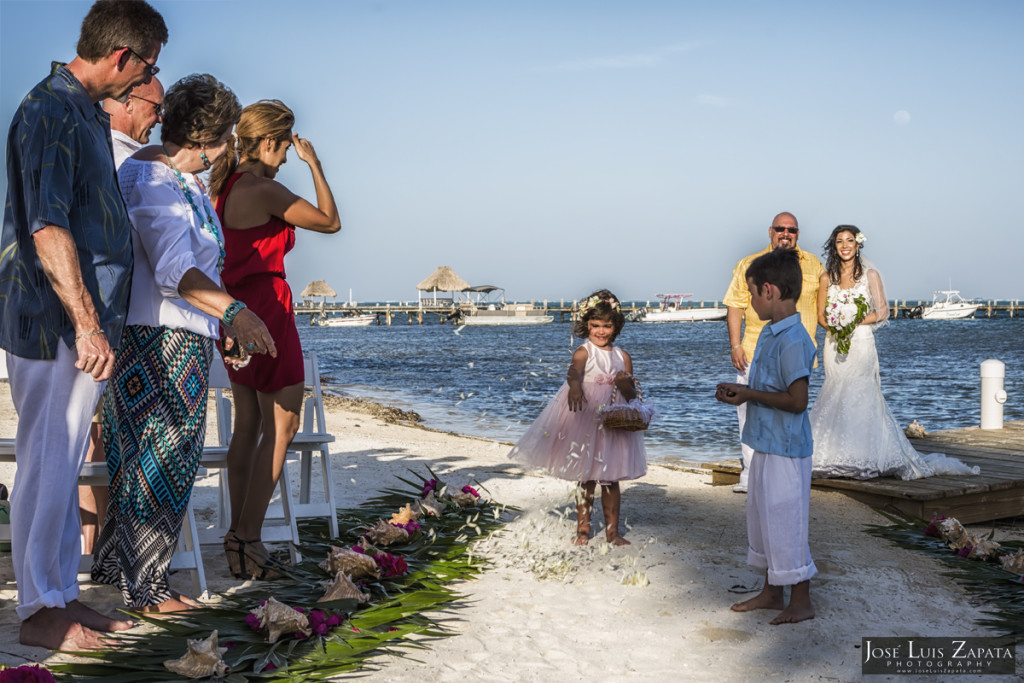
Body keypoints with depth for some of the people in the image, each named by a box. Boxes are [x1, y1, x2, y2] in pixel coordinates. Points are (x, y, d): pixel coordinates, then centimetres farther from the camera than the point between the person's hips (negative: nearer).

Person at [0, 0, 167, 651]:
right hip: (57, 325, -10)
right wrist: (86, 323, -24)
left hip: (87, 319, 10)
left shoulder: (89, 113, 16)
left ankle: (63, 596, 24)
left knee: (66, 462, 14)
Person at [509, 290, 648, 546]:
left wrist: (625, 385, -16)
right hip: (584, 421, -3)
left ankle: (612, 531, 17)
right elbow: (574, 371, -30)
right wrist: (575, 386, -53)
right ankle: (582, 528, 19)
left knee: (611, 480, 7)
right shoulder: (583, 352, -7)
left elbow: (632, 395, 7)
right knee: (587, 478, 5)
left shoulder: (623, 357, 6)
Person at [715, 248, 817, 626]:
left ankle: (801, 601, 14)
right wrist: (741, 390, 3)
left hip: (785, 450, -10)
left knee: (785, 524, 0)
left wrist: (749, 395, -16)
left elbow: (797, 400, -25)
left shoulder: (792, 340, -22)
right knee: (762, 519, 18)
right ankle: (772, 592, 32)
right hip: (766, 446, 10)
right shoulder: (770, 334, 10)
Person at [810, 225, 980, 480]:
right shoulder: (827, 277, 9)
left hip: (861, 343, -3)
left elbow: (882, 312, -3)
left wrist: (854, 323, -13)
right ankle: (837, 459, 6)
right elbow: (821, 315, 9)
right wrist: (836, 326, -10)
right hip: (834, 344, 3)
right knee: (837, 398, 1)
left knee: (859, 397, -8)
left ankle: (862, 459, -2)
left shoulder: (869, 274, 2)